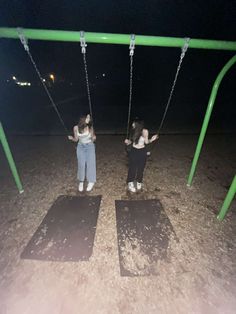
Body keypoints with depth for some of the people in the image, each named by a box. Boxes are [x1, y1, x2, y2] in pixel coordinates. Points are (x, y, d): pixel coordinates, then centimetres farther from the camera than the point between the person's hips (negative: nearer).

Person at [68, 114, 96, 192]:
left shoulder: (90, 127, -17)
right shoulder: (76, 128, -11)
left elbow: (92, 139, -9)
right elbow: (76, 139, 0)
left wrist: (93, 138, -31)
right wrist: (71, 138, -20)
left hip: (90, 146, -1)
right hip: (80, 147, 2)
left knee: (90, 164, -2)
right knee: (81, 164, -1)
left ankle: (91, 182, 13)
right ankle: (81, 182, 18)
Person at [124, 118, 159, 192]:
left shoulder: (145, 131, -15)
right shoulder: (133, 131, -10)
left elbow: (146, 142, -2)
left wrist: (151, 139, -19)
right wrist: (128, 142, -16)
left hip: (142, 152, -1)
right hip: (133, 151, 1)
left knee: (140, 168, 10)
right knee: (132, 168, 3)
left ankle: (139, 183, 32)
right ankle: (130, 184, 18)